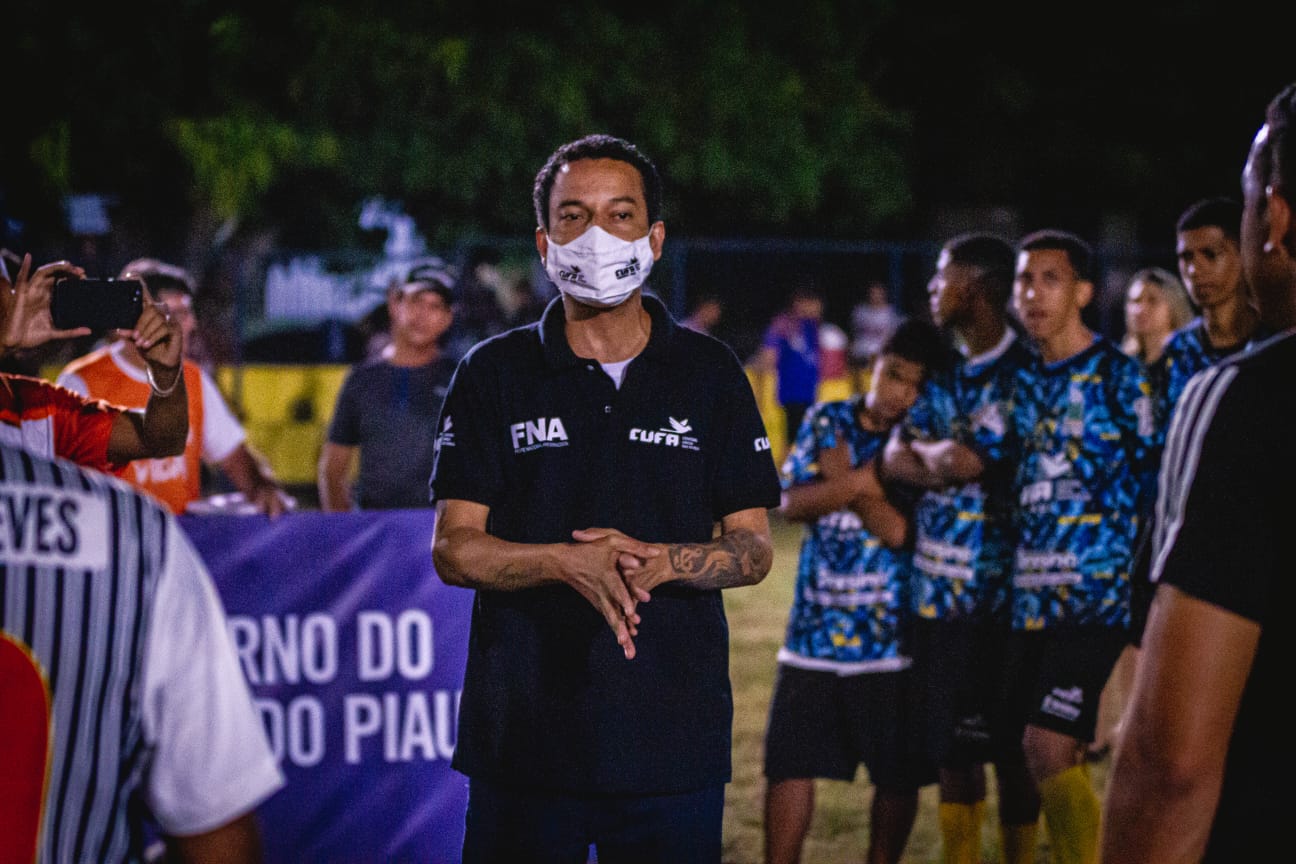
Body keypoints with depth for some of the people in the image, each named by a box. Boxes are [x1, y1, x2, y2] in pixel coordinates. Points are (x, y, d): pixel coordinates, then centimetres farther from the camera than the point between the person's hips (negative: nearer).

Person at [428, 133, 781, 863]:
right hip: (524, 738, 0)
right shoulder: (494, 374, 4)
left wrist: (658, 560, -16)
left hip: (676, 736, 1)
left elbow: (754, 549, 5)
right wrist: (567, 561, -19)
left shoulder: (711, 373, 6)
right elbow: (453, 550, -1)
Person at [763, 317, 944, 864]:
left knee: (898, 775, 6)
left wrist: (843, 483, -10)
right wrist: (865, 481, -18)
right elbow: (791, 502, -6)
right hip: (814, 631, 2)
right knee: (789, 763, 2)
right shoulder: (825, 422, 6)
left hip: (893, 636, -2)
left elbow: (905, 531, -14)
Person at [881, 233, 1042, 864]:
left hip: (996, 593, -7)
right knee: (951, 749, 12)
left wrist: (925, 452, 1)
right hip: (935, 592, 7)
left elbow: (964, 460, -19)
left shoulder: (1023, 373, -11)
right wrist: (948, 460, -15)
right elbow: (894, 459, 4)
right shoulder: (945, 374, 14)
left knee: (1010, 752, 3)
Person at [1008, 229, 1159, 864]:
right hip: (1031, 592, 7)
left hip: (1094, 591, -7)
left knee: (1049, 746, -15)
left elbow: (1153, 479, -4)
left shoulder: (1117, 375, -5)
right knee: (1056, 758, 9)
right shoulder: (1025, 383, 14)